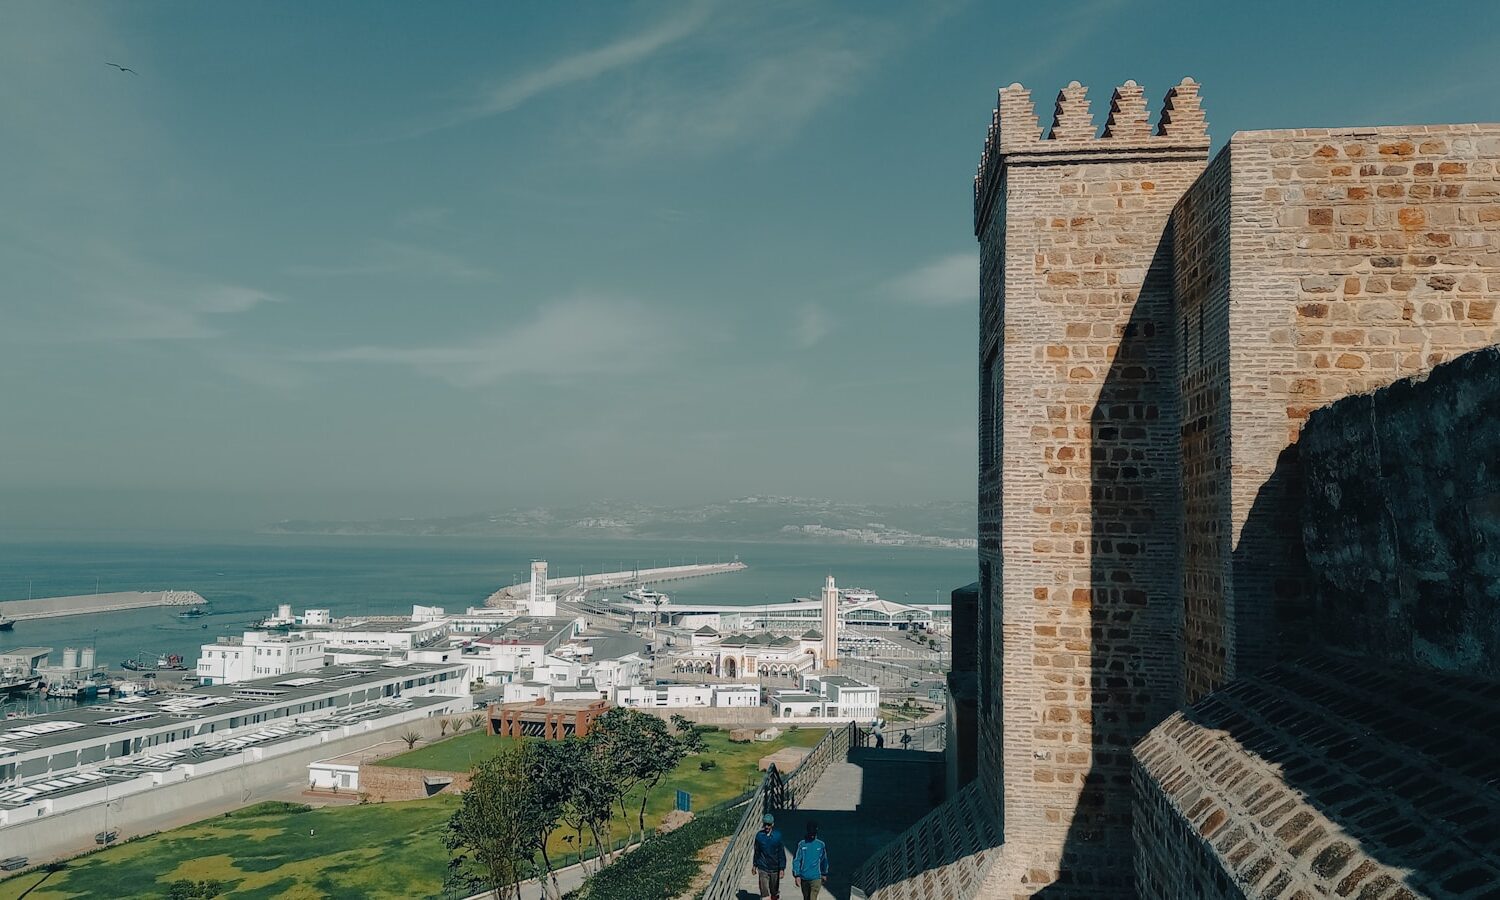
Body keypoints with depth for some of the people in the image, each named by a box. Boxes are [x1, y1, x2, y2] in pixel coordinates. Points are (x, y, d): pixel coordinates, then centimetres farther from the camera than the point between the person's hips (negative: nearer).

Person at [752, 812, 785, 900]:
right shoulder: (759, 835, -5)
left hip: (774, 869, 0)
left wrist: (782, 868, -7)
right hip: (762, 869, 0)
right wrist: (754, 865, 14)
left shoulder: (777, 836, -9)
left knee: (774, 891, 15)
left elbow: (781, 853, -5)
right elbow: (756, 852, 8)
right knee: (764, 892, -5)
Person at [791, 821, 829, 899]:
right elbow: (796, 860, -4)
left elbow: (824, 860, 12)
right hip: (804, 878, 1)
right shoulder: (801, 844, -5)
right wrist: (797, 875, -9)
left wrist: (824, 874, 18)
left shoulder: (821, 845, 0)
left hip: (816, 878, -1)